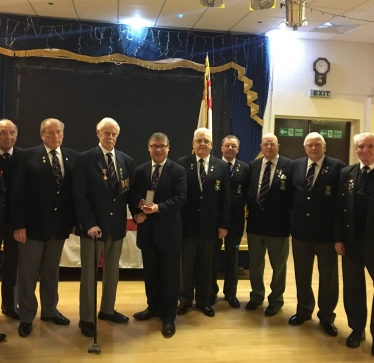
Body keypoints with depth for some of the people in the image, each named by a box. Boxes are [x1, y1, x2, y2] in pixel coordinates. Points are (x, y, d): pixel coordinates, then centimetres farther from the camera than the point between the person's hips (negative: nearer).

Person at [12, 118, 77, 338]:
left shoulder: (72, 157, 3)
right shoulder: (28, 156, -5)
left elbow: (76, 190, 3)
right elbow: (18, 192, -8)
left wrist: (74, 219, 0)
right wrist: (19, 224, -12)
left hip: (59, 224, 3)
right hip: (33, 224, -3)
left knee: (52, 271, 17)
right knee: (28, 272, 8)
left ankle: (50, 310, 33)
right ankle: (27, 317, 22)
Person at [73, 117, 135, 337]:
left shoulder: (127, 161, 6)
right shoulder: (85, 159, -6)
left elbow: (130, 192, 9)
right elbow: (80, 196, -11)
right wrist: (90, 224, -18)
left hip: (116, 225, 5)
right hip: (92, 225, -4)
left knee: (113, 270, 16)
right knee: (89, 272, 5)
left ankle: (107, 310, 32)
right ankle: (86, 318, 16)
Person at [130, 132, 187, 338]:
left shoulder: (178, 171, -4)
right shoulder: (140, 171, 8)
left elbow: (180, 198, -14)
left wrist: (158, 208, -24)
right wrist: (136, 212, -12)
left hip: (168, 229, -4)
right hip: (147, 228, 4)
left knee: (169, 273, 4)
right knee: (150, 272, 16)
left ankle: (168, 315, 15)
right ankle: (153, 307, 33)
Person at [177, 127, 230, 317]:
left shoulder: (222, 166, 2)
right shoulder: (182, 164, -2)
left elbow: (225, 198, 1)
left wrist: (224, 224, -2)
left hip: (210, 224, 1)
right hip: (187, 223, -1)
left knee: (205, 264, 12)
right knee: (186, 264, 10)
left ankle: (203, 301, 27)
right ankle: (185, 300, 26)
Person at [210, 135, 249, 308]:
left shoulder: (245, 168, 5)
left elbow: (247, 193, 2)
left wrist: (241, 206, -12)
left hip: (235, 218, 2)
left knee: (232, 256, 11)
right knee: (213, 255, 8)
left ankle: (230, 293, 23)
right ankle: (211, 291, 22)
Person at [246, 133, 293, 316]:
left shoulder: (289, 165, -7)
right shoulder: (253, 165, 6)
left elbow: (294, 193, -8)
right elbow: (248, 191, 11)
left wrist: (286, 212, -13)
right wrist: (250, 207, -1)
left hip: (278, 223, -4)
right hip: (255, 222, 4)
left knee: (278, 265, 11)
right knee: (254, 264, 16)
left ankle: (276, 300, 30)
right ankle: (256, 295, 36)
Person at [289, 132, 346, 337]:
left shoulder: (338, 167, -8)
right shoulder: (296, 166, 5)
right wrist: (291, 221, 0)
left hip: (326, 232, -3)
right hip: (300, 230, 4)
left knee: (328, 277, 11)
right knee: (302, 275, 17)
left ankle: (327, 317, 29)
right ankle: (304, 310, 36)